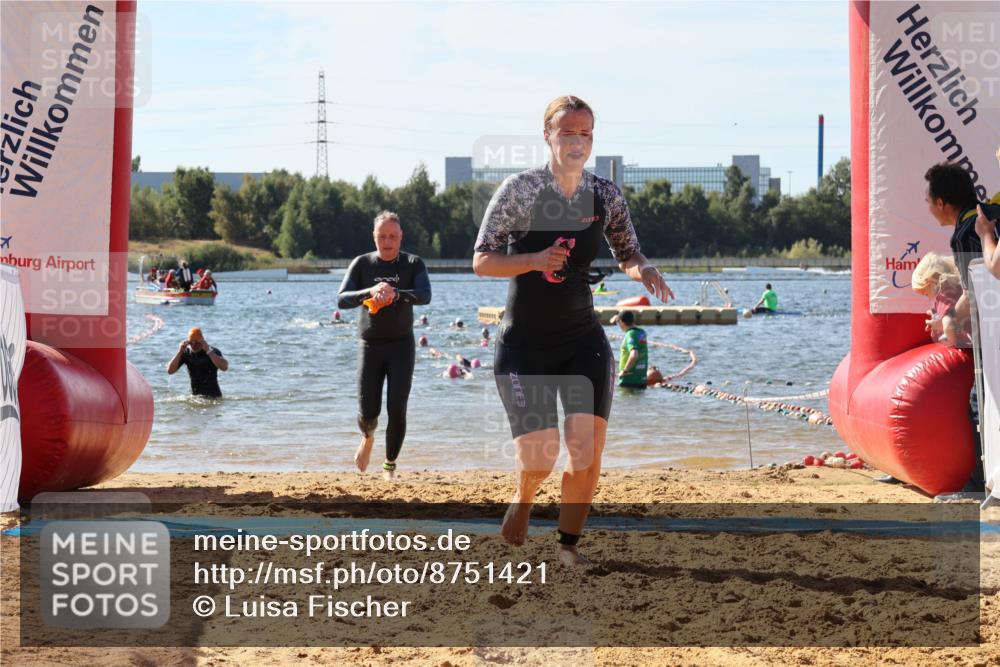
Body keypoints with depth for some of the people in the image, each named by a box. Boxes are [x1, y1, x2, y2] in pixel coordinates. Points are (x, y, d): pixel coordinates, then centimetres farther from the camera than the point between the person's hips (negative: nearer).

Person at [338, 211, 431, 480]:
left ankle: (390, 466, 8)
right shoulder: (362, 264, 1)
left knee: (397, 409, -10)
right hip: (370, 345, 0)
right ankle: (368, 437, 32)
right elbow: (341, 299, -10)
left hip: (401, 345, 0)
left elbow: (424, 296, -18)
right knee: (368, 412, -4)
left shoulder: (413, 264, 0)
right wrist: (370, 292, -30)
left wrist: (396, 294, -36)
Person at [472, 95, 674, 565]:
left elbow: (628, 255, 12)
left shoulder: (606, 195, 1)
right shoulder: (519, 189, -10)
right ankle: (524, 496, 28)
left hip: (583, 338, 3)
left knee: (588, 444, -10)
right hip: (523, 342, -3)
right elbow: (481, 261, -10)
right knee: (539, 457, -9)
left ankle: (568, 542, 10)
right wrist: (535, 261, -26)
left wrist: (645, 272, -11)